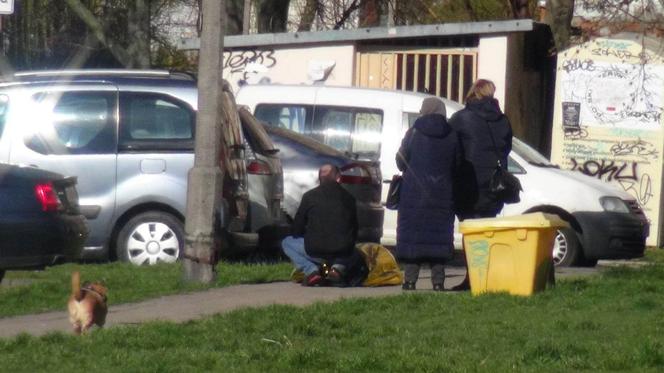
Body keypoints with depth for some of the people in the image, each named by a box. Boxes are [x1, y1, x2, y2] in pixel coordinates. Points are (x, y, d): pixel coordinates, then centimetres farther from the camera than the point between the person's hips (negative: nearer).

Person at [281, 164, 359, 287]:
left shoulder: (309, 196, 4)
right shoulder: (348, 197, 9)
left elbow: (297, 230, 10)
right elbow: (354, 231, 15)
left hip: (315, 252, -2)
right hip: (342, 253, 2)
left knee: (287, 243, 24)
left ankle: (311, 270, 1)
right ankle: (338, 267, 3)